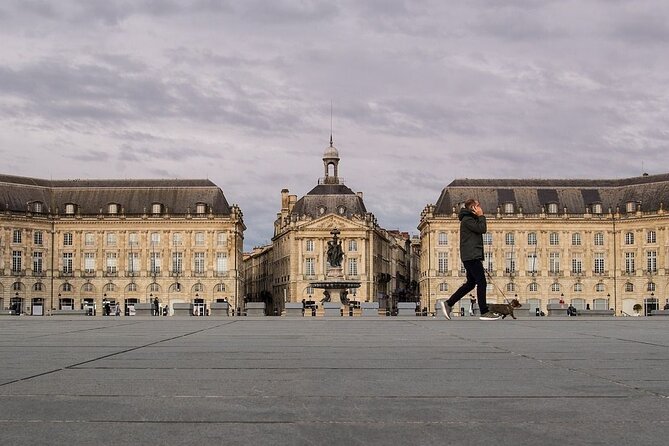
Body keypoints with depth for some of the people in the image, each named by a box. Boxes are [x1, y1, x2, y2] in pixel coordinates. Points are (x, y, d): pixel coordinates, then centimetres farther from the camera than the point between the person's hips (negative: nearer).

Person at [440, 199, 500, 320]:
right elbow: (482, 229, -18)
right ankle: (484, 312, -8)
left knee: (470, 283, 12)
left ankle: (448, 304, 12)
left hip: (472, 257, 11)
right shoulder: (467, 219, -10)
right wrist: (481, 216, -9)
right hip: (471, 256, -11)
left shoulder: (471, 219, 22)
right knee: (481, 282, -10)